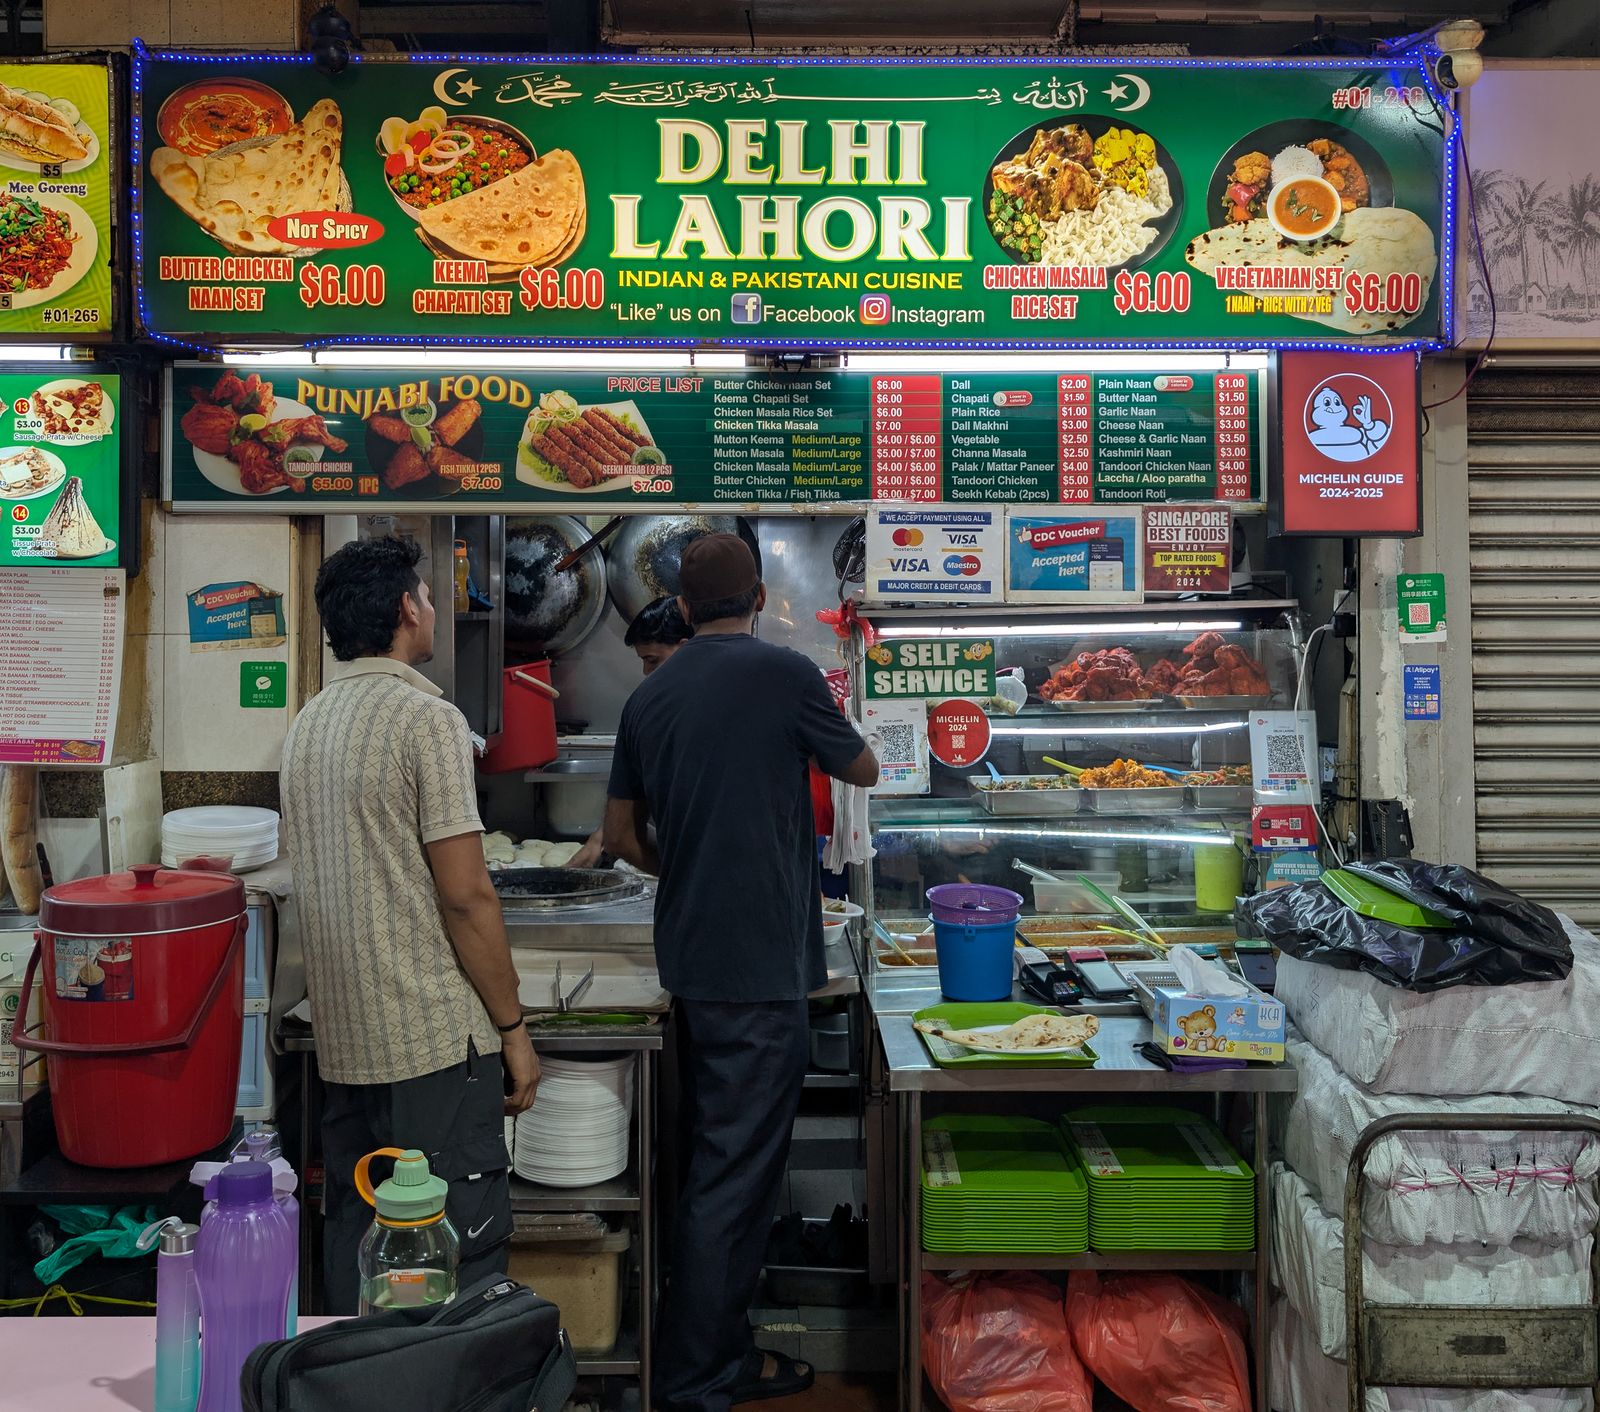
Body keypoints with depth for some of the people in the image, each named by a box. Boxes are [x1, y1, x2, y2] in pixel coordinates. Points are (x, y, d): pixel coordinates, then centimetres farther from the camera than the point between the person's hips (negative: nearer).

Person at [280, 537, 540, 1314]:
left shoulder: (306, 724, 11)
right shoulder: (427, 718, -14)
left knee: (354, 1246, 16)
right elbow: (465, 897, -17)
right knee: (460, 1257, 1)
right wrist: (514, 1029, -8)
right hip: (436, 1042, -8)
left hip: (342, 1040, 8)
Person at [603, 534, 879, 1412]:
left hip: (690, 953, 7)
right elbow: (863, 770, 4)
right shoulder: (783, 673, -11)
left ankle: (713, 1335, 33)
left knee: (716, 1151, 19)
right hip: (762, 958, -7)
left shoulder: (650, 696, 6)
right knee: (737, 1165, 1)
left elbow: (622, 835, 11)